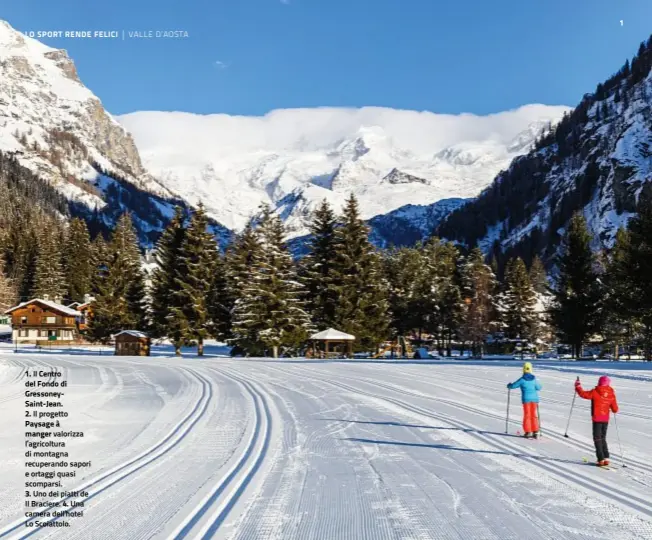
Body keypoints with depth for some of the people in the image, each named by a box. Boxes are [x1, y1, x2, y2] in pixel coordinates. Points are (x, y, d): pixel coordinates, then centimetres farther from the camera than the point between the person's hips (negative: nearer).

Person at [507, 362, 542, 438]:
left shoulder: (522, 379, -11)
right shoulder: (534, 379, -2)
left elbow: (513, 386, -2)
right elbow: (539, 388, 10)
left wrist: (509, 385, 20)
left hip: (526, 399, -3)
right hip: (534, 399, 3)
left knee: (527, 415, 5)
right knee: (534, 415, 10)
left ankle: (528, 432, 4)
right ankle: (535, 432, 9)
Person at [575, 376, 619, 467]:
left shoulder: (595, 392, -12)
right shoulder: (611, 394, 0)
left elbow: (583, 394, -7)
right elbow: (615, 409, 5)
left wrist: (578, 386, 8)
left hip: (597, 419, -4)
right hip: (606, 419, 4)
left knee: (597, 439, 1)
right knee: (603, 438, 17)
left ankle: (601, 459, -5)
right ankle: (606, 458, 12)